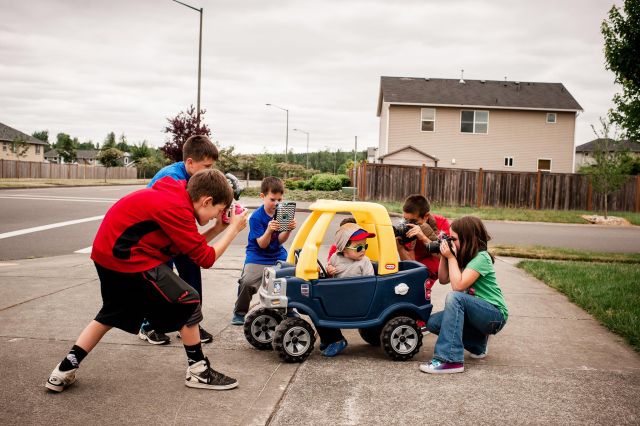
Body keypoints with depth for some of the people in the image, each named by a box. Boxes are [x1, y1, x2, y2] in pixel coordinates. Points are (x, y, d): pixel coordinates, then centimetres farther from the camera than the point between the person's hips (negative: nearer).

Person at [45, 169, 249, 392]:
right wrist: (233, 229, -7)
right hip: (128, 259, -10)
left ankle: (64, 372, 26)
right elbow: (205, 258, -16)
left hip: (109, 252, 10)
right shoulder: (177, 208, -20)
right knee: (188, 302, -4)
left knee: (112, 313, 24)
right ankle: (198, 371, 8)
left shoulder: (175, 195, 7)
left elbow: (195, 244, 13)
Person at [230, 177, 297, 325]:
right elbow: (262, 244, -16)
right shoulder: (256, 217, -14)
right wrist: (269, 230, -35)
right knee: (247, 282, -25)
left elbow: (280, 240, -7)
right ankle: (239, 313, 1)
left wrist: (288, 230, -27)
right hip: (257, 257, -3)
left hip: (278, 256, 4)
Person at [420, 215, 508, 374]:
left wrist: (451, 257, -19)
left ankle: (450, 360, -39)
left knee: (454, 297, -33)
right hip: (476, 311, 9)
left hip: (495, 314, -9)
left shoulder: (481, 258, -17)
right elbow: (443, 280, 8)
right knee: (432, 323, -8)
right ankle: (479, 343, 11)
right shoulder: (464, 256, 8)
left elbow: (458, 286, -25)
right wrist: (444, 255, -2)